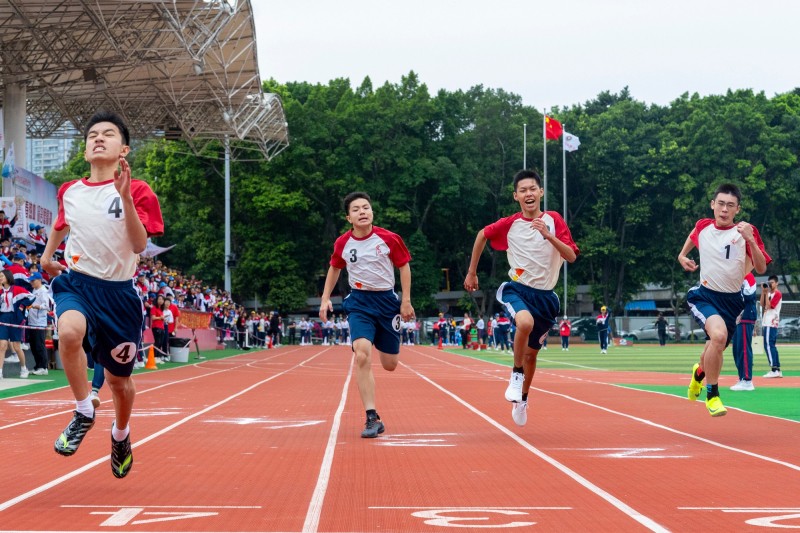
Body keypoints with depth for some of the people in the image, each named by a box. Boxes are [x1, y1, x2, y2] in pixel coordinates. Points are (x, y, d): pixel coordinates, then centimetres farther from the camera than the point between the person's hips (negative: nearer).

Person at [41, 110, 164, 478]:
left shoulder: (137, 191, -8)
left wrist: (125, 197, -30)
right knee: (69, 332, -34)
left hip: (117, 292, -1)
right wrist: (47, 256, 19)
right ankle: (83, 412, -14)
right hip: (75, 282, 1)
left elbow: (139, 245, -22)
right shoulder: (69, 192, 4)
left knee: (118, 379, 10)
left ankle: (121, 435, 42)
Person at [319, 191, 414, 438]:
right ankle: (372, 418, -19)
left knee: (389, 365, 6)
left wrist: (406, 301, -3)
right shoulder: (342, 243, -4)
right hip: (359, 302, 0)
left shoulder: (389, 239, -10)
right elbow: (334, 269, 15)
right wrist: (325, 298, 7)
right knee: (362, 355, -22)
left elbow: (404, 267, 1)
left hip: (387, 300, 0)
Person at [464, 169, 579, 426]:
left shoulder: (553, 220, -4)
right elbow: (483, 235, 14)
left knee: (531, 353, 13)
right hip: (517, 288, -2)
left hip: (545, 295, 2)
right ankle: (516, 375, -13)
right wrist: (472, 272, 17)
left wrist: (549, 236, -25)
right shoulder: (509, 224, -4)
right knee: (525, 322, -36)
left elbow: (571, 256, -10)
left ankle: (522, 400, 38)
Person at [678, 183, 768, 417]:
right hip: (705, 295, -1)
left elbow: (761, 268, -19)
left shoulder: (747, 232, -9)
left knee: (714, 349, 15)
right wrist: (683, 256, 10)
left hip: (731, 300, 2)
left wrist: (750, 239, -31)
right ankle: (712, 394, -12)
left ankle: (699, 372, 55)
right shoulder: (702, 226, -3)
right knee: (719, 335, -31)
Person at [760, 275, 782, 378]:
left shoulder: (777, 294, -8)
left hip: (771, 323, -10)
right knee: (771, 346, 10)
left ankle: (774, 370, -19)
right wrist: (763, 292, 4)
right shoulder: (769, 294, 18)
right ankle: (778, 370, 12)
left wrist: (766, 293, -13)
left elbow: (769, 306, -16)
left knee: (768, 345, -15)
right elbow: (762, 305, 11)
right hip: (766, 323, 10)